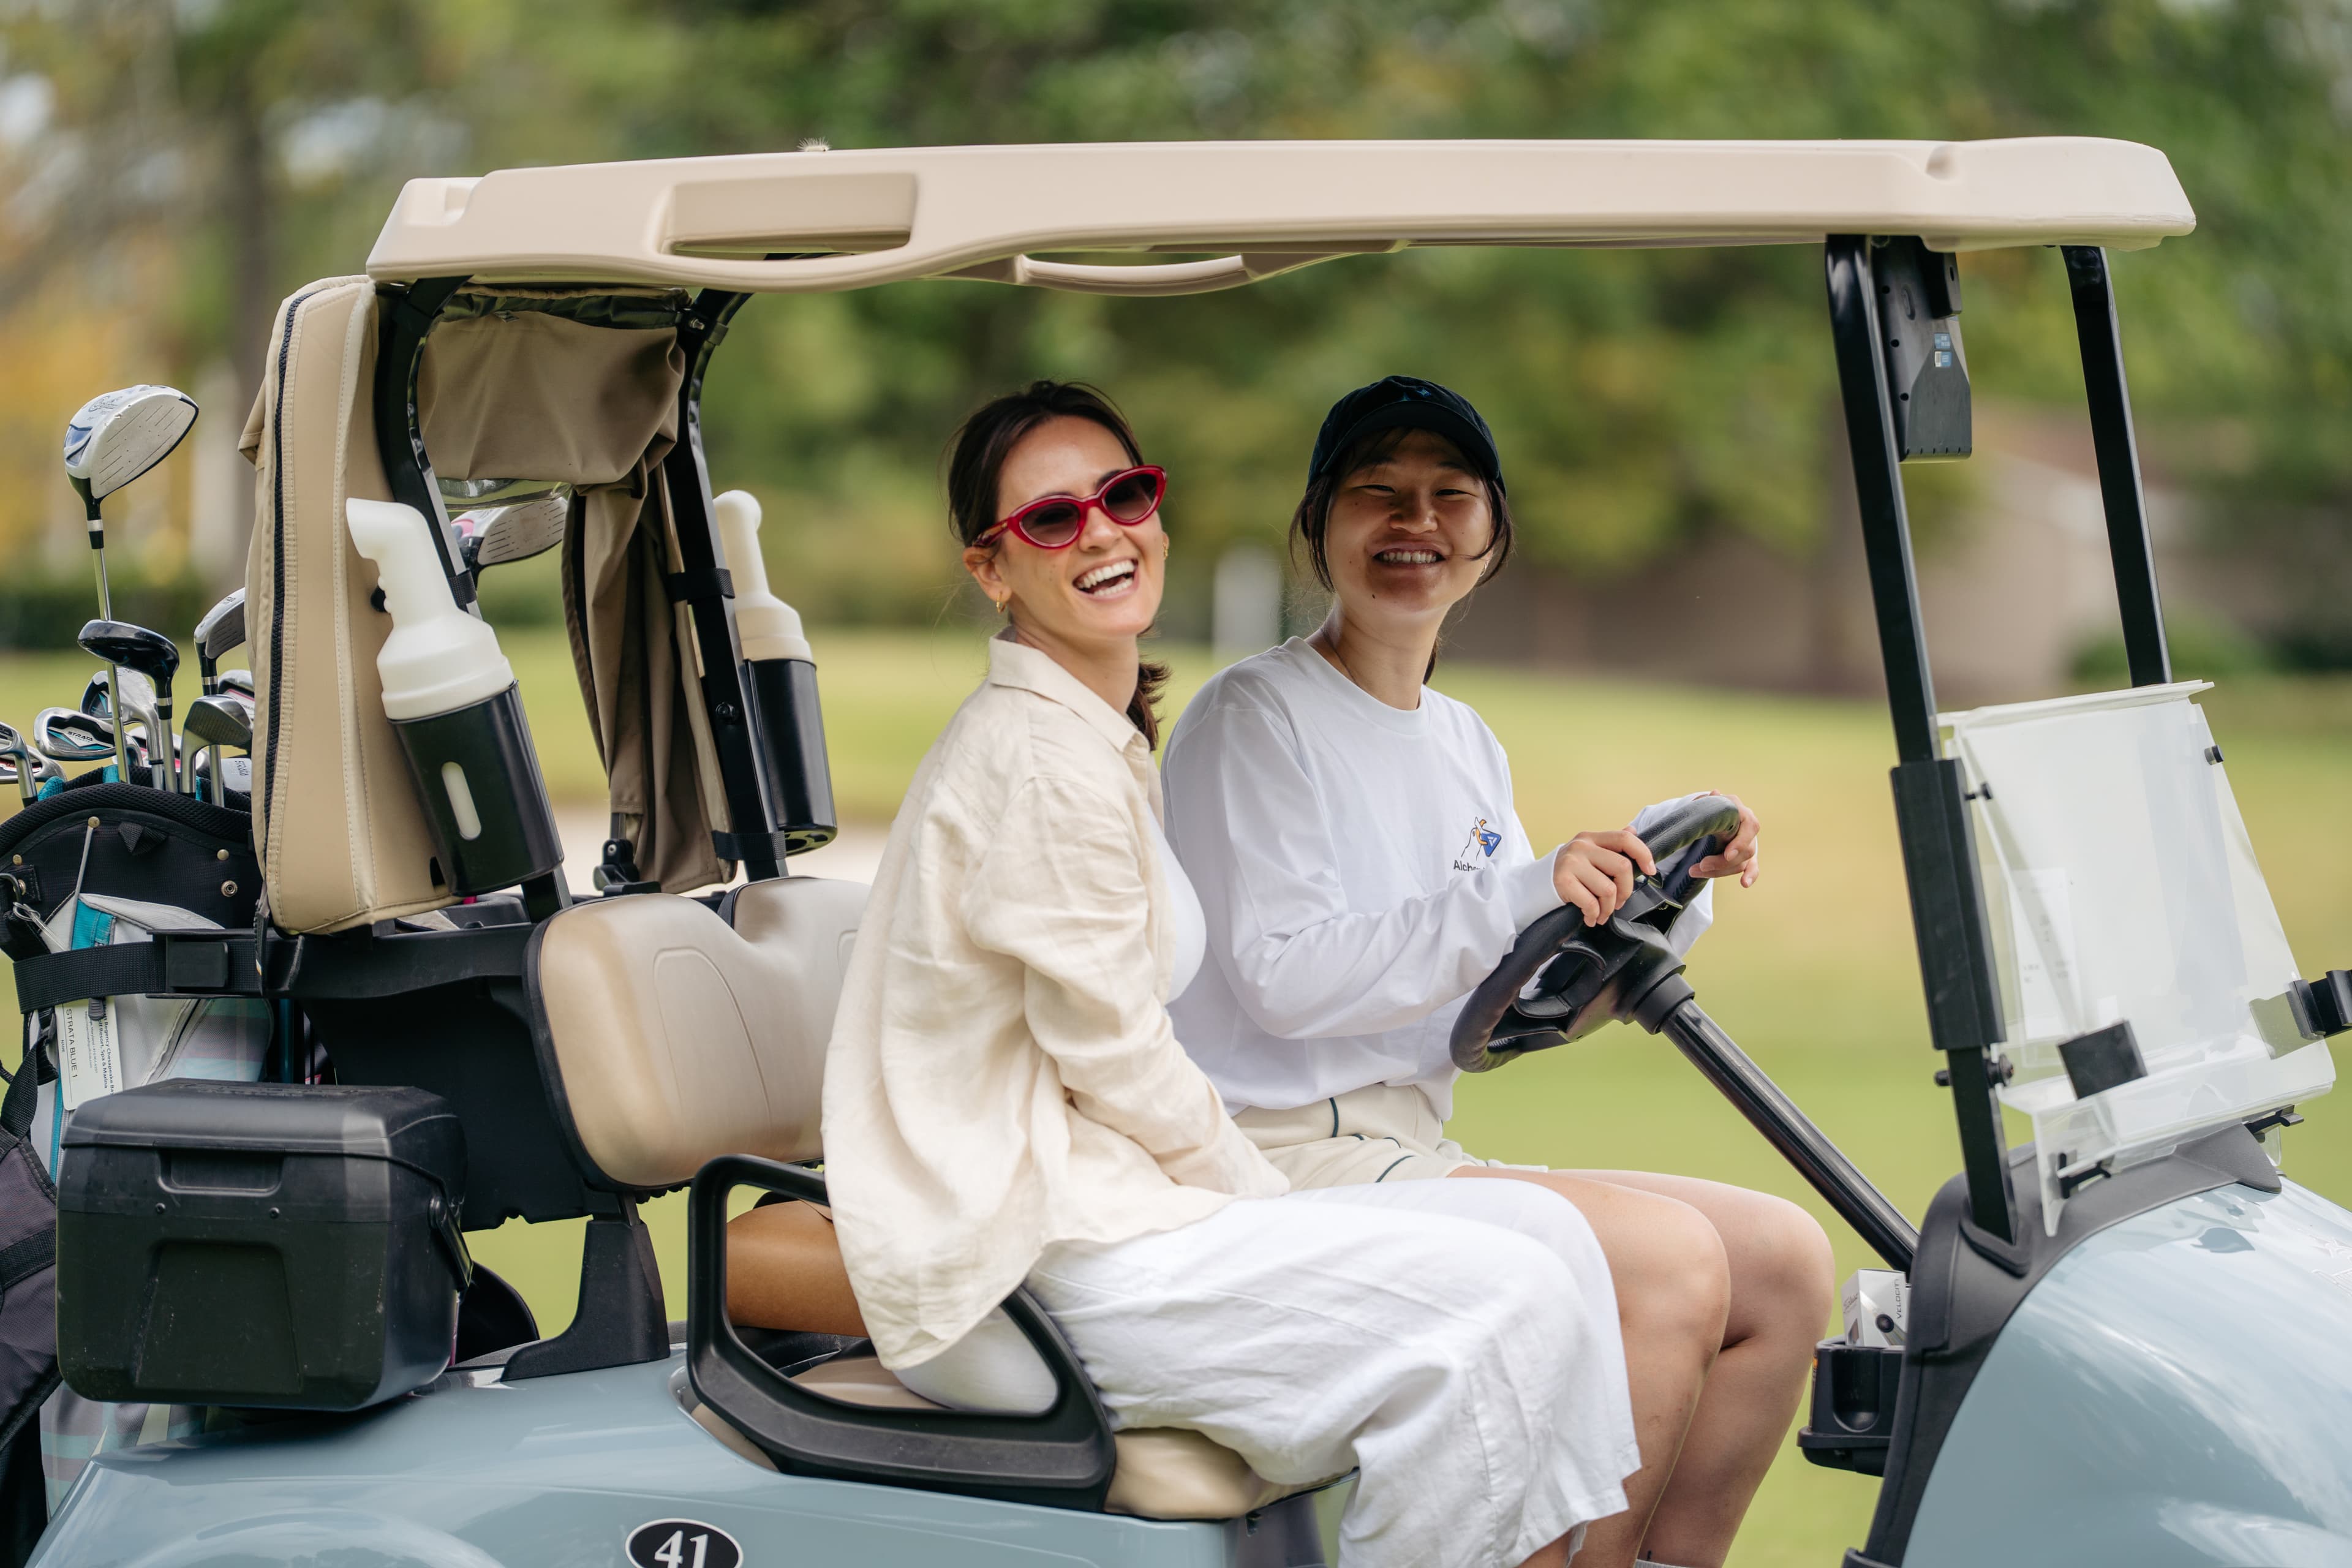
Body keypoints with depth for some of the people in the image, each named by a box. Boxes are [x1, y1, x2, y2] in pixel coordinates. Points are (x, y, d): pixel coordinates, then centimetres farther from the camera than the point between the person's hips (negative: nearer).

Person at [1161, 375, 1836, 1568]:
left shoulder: (1464, 744, 19)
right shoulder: (1252, 718, -6)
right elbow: (1284, 977, -17)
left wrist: (1660, 877, 1)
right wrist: (1526, 895, -23)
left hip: (1412, 1155, 8)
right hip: (1284, 1160, -8)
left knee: (1785, 1258, -2)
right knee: (1673, 1260, -23)